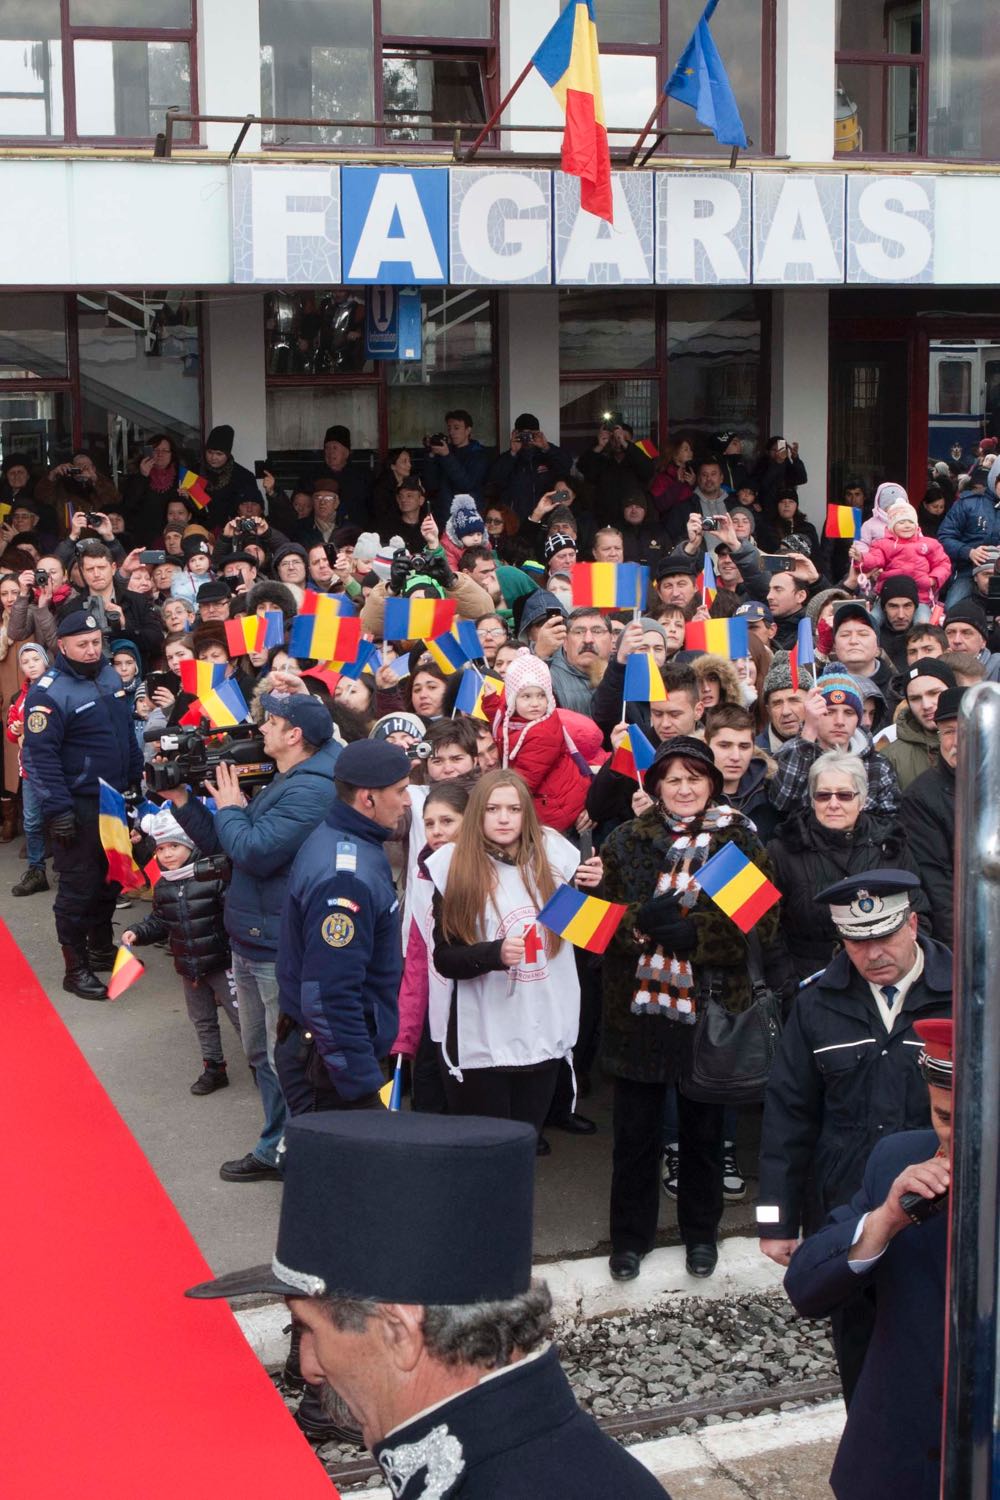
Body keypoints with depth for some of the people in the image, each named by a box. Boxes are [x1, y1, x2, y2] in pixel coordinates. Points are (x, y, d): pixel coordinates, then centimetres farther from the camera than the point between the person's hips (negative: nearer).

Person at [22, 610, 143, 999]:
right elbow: (40, 756, -20)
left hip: (116, 798, 8)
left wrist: (136, 778, 19)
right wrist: (56, 809, -23)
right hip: (78, 806, -8)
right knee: (79, 886, -1)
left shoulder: (110, 676, 6)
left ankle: (101, 948, 35)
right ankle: (75, 969, 9)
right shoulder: (48, 693, -18)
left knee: (111, 878, 18)